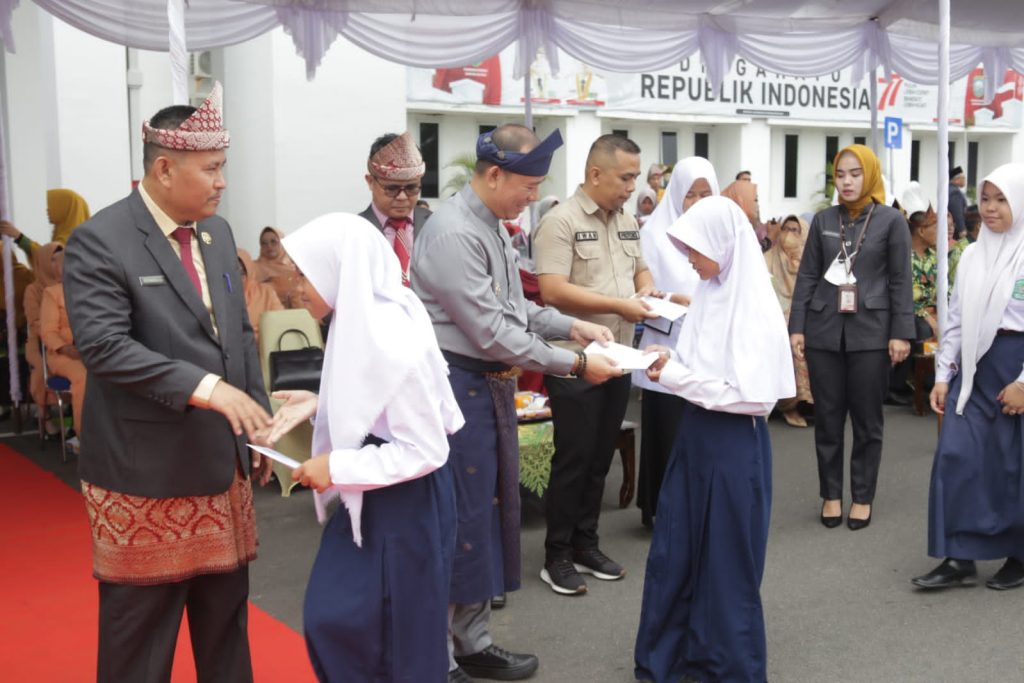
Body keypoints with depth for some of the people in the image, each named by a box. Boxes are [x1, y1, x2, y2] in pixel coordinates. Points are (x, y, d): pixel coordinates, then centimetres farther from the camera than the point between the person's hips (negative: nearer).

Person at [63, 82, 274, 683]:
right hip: (145, 470, -6)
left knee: (226, 615, 17)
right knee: (140, 629, 8)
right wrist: (203, 387, -31)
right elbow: (104, 345, -23)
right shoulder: (101, 241, -13)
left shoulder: (217, 233, 9)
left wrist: (257, 424, 10)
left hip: (222, 462, 7)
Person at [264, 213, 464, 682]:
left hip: (406, 503, -9)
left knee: (398, 637, 8)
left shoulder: (392, 339, -27)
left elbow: (426, 450, -24)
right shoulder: (362, 319, 2)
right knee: (330, 615, 17)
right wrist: (319, 404, 2)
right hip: (371, 496, 9)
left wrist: (338, 468, -20)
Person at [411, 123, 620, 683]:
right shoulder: (454, 233, -21)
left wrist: (571, 326, 6)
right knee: (459, 517, -2)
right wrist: (573, 364, -17)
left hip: (491, 383, 10)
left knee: (491, 509, 17)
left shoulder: (492, 226, 10)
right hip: (457, 384, -10)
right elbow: (491, 332, -23)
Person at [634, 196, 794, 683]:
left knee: (727, 561, 8)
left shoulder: (756, 307, -18)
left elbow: (751, 395, -22)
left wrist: (676, 376, -19)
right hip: (695, 434, 7)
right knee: (674, 551, 15)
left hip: (734, 443, -7)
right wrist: (668, 363, -8)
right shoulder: (709, 294, 4)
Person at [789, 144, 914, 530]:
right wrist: (796, 327, 1)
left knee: (867, 419, 5)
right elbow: (807, 276, 7)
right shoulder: (823, 220, 7)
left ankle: (863, 497, 18)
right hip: (824, 330, 2)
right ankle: (831, 494, 20)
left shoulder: (892, 220, 1)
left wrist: (901, 333, -7)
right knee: (827, 418, 7)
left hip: (870, 332, -2)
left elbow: (900, 281, -1)